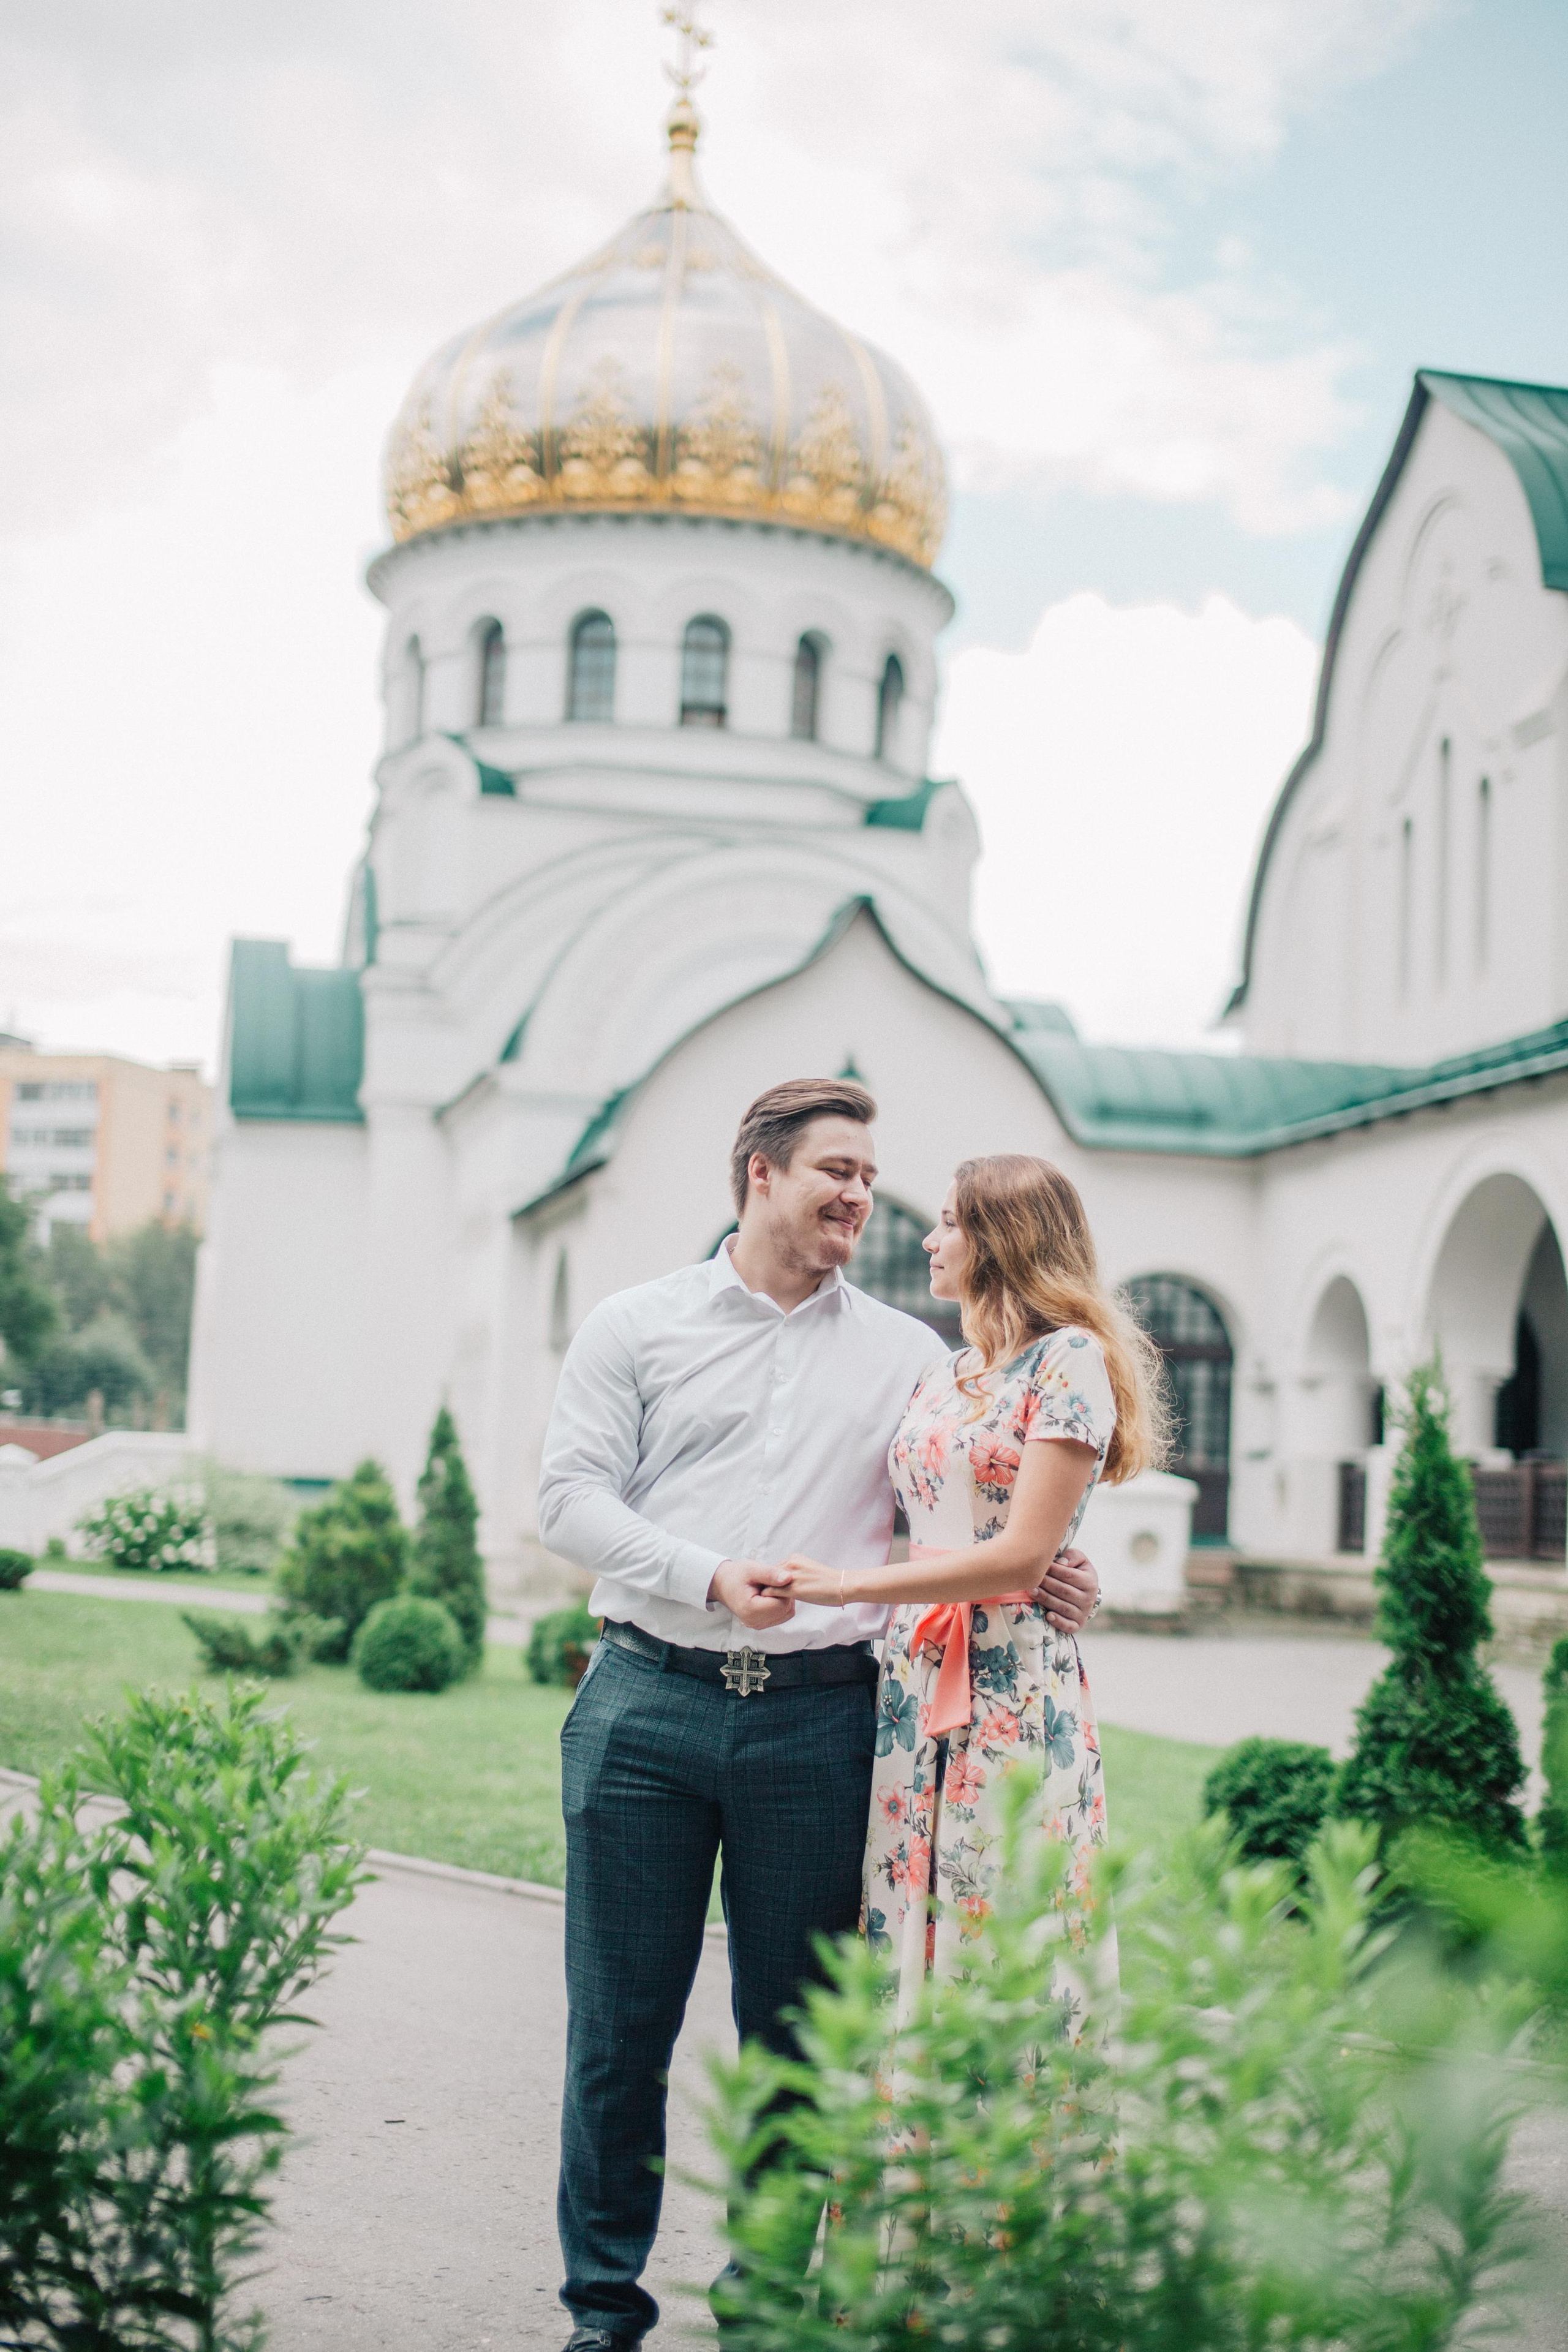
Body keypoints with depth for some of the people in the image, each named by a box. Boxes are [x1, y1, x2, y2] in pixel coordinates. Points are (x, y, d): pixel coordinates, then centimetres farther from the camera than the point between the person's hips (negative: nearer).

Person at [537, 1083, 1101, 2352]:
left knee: (794, 2030, 8)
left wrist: (1050, 1587, -8)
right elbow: (573, 1497, -1)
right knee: (621, 2021, 4)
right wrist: (712, 1576, -15)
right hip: (647, 1705, -1)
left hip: (819, 1720, 1)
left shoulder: (908, 1356, 12)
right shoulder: (638, 1327, 7)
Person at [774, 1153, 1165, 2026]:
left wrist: (848, 1584, -14)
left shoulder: (1069, 1360, -5)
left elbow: (1020, 1557, -14)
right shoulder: (942, 1377, 18)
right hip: (914, 1685, 7)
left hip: (1014, 1690, -7)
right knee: (913, 1950, 5)